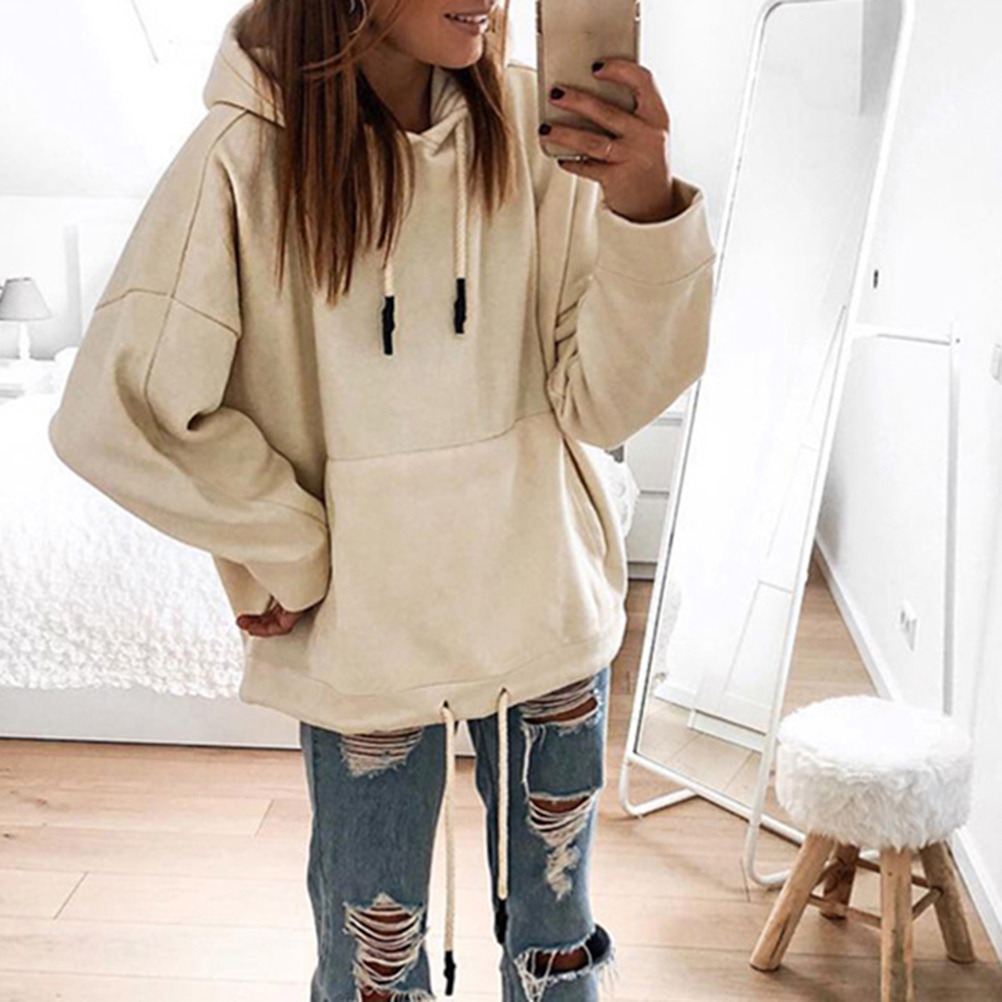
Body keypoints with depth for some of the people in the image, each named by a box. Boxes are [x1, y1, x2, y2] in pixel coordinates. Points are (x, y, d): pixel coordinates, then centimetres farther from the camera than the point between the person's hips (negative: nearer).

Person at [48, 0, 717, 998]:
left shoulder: (534, 129, -7)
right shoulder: (252, 155, -14)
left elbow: (600, 401, -9)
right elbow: (116, 412, -14)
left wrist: (644, 208, -25)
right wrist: (296, 560, -9)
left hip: (548, 608, 3)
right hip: (368, 637, -2)